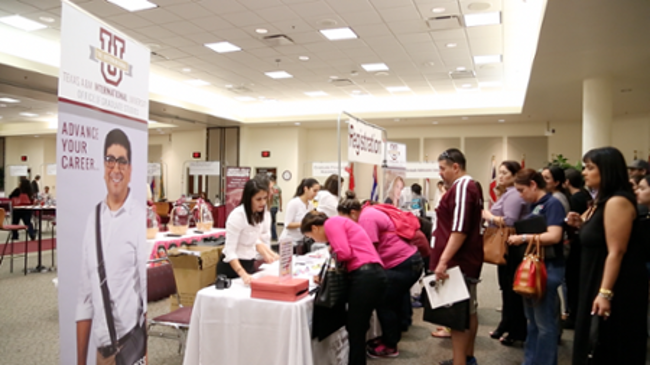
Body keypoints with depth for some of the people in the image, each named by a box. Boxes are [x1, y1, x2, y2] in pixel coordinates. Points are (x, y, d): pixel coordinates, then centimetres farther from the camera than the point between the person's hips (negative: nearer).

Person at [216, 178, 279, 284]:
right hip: (233, 267, -7)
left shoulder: (260, 213, -2)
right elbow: (229, 251, -27)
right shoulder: (237, 215, -25)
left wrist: (268, 254, 2)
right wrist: (243, 274, -38)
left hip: (250, 264, 7)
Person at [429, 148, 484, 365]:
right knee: (468, 310, 17)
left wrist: (443, 260, -27)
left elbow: (459, 229, -26)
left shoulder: (461, 187, -17)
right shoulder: (470, 186, 16)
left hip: (458, 262, -11)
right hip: (467, 259, 11)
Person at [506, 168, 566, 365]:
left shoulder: (552, 203, -13)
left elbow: (554, 236, -23)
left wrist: (524, 238, -19)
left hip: (548, 267, -9)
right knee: (532, 320, 18)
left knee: (545, 322, 1)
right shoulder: (533, 206, 12)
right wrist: (514, 234, 3)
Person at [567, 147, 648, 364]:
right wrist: (581, 224, 3)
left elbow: (616, 252, -24)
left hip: (618, 288, -10)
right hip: (598, 282, 10)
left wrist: (605, 293, -25)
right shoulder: (602, 200, 12)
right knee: (598, 345, 17)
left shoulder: (617, 202, -19)